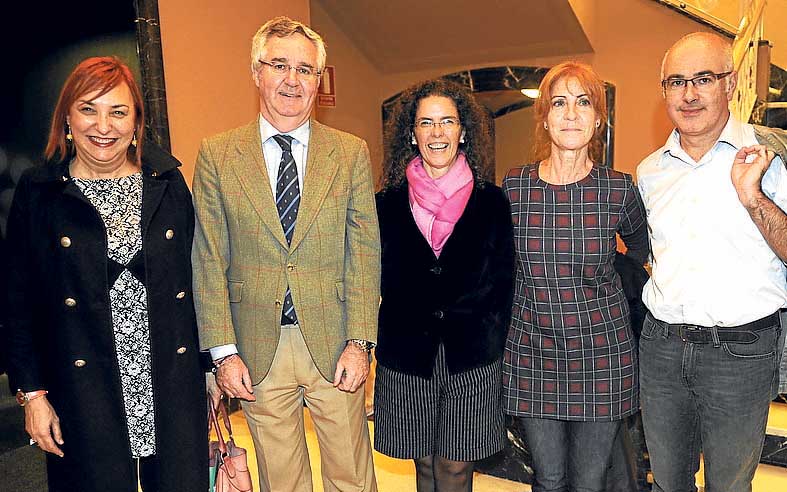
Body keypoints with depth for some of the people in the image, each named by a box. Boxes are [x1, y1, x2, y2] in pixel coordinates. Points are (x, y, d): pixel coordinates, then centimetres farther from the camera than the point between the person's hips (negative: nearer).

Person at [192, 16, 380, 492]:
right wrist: (224, 352, -5)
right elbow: (209, 261, 0)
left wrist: (359, 342, -7)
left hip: (333, 343, 0)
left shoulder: (351, 152, 2)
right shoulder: (216, 155, 1)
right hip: (257, 349, 0)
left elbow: (364, 252, -1)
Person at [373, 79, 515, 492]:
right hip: (406, 356, 1)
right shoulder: (389, 203, 4)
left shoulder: (491, 202, 2)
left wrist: (493, 343, -2)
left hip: (470, 356, -1)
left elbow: (502, 281, 4)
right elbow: (382, 280, 5)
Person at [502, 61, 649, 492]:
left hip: (600, 356, 0)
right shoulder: (513, 187, -4)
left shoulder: (619, 189, -6)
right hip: (530, 354, 1)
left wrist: (597, 282, 9)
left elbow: (641, 250, 13)